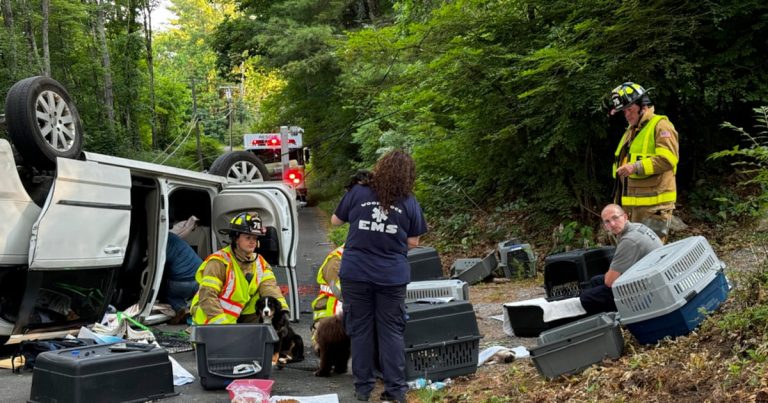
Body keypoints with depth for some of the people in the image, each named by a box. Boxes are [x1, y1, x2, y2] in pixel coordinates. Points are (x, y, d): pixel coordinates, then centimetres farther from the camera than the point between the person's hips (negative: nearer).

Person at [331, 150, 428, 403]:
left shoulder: (357, 193, -4)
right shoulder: (409, 203, -3)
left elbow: (335, 220, 10)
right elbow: (413, 243, 3)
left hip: (356, 275, 0)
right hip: (392, 277, 0)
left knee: (360, 330, 11)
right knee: (392, 332, 9)